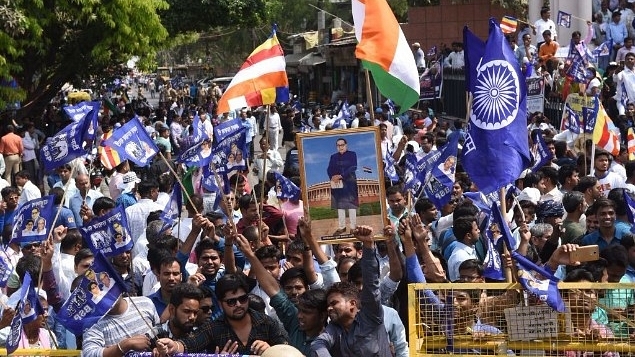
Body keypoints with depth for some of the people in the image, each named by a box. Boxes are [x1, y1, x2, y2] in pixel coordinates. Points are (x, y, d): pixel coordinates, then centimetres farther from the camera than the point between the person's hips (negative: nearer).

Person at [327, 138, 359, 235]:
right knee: (339, 205, 6)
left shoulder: (352, 154, 2)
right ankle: (341, 227, 11)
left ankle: (353, 227, -2)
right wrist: (332, 177, -15)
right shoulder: (334, 157, 14)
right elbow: (329, 169, 6)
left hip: (349, 183, -4)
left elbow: (353, 168, -9)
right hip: (337, 183, 4)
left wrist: (341, 176, -17)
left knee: (351, 204, -4)